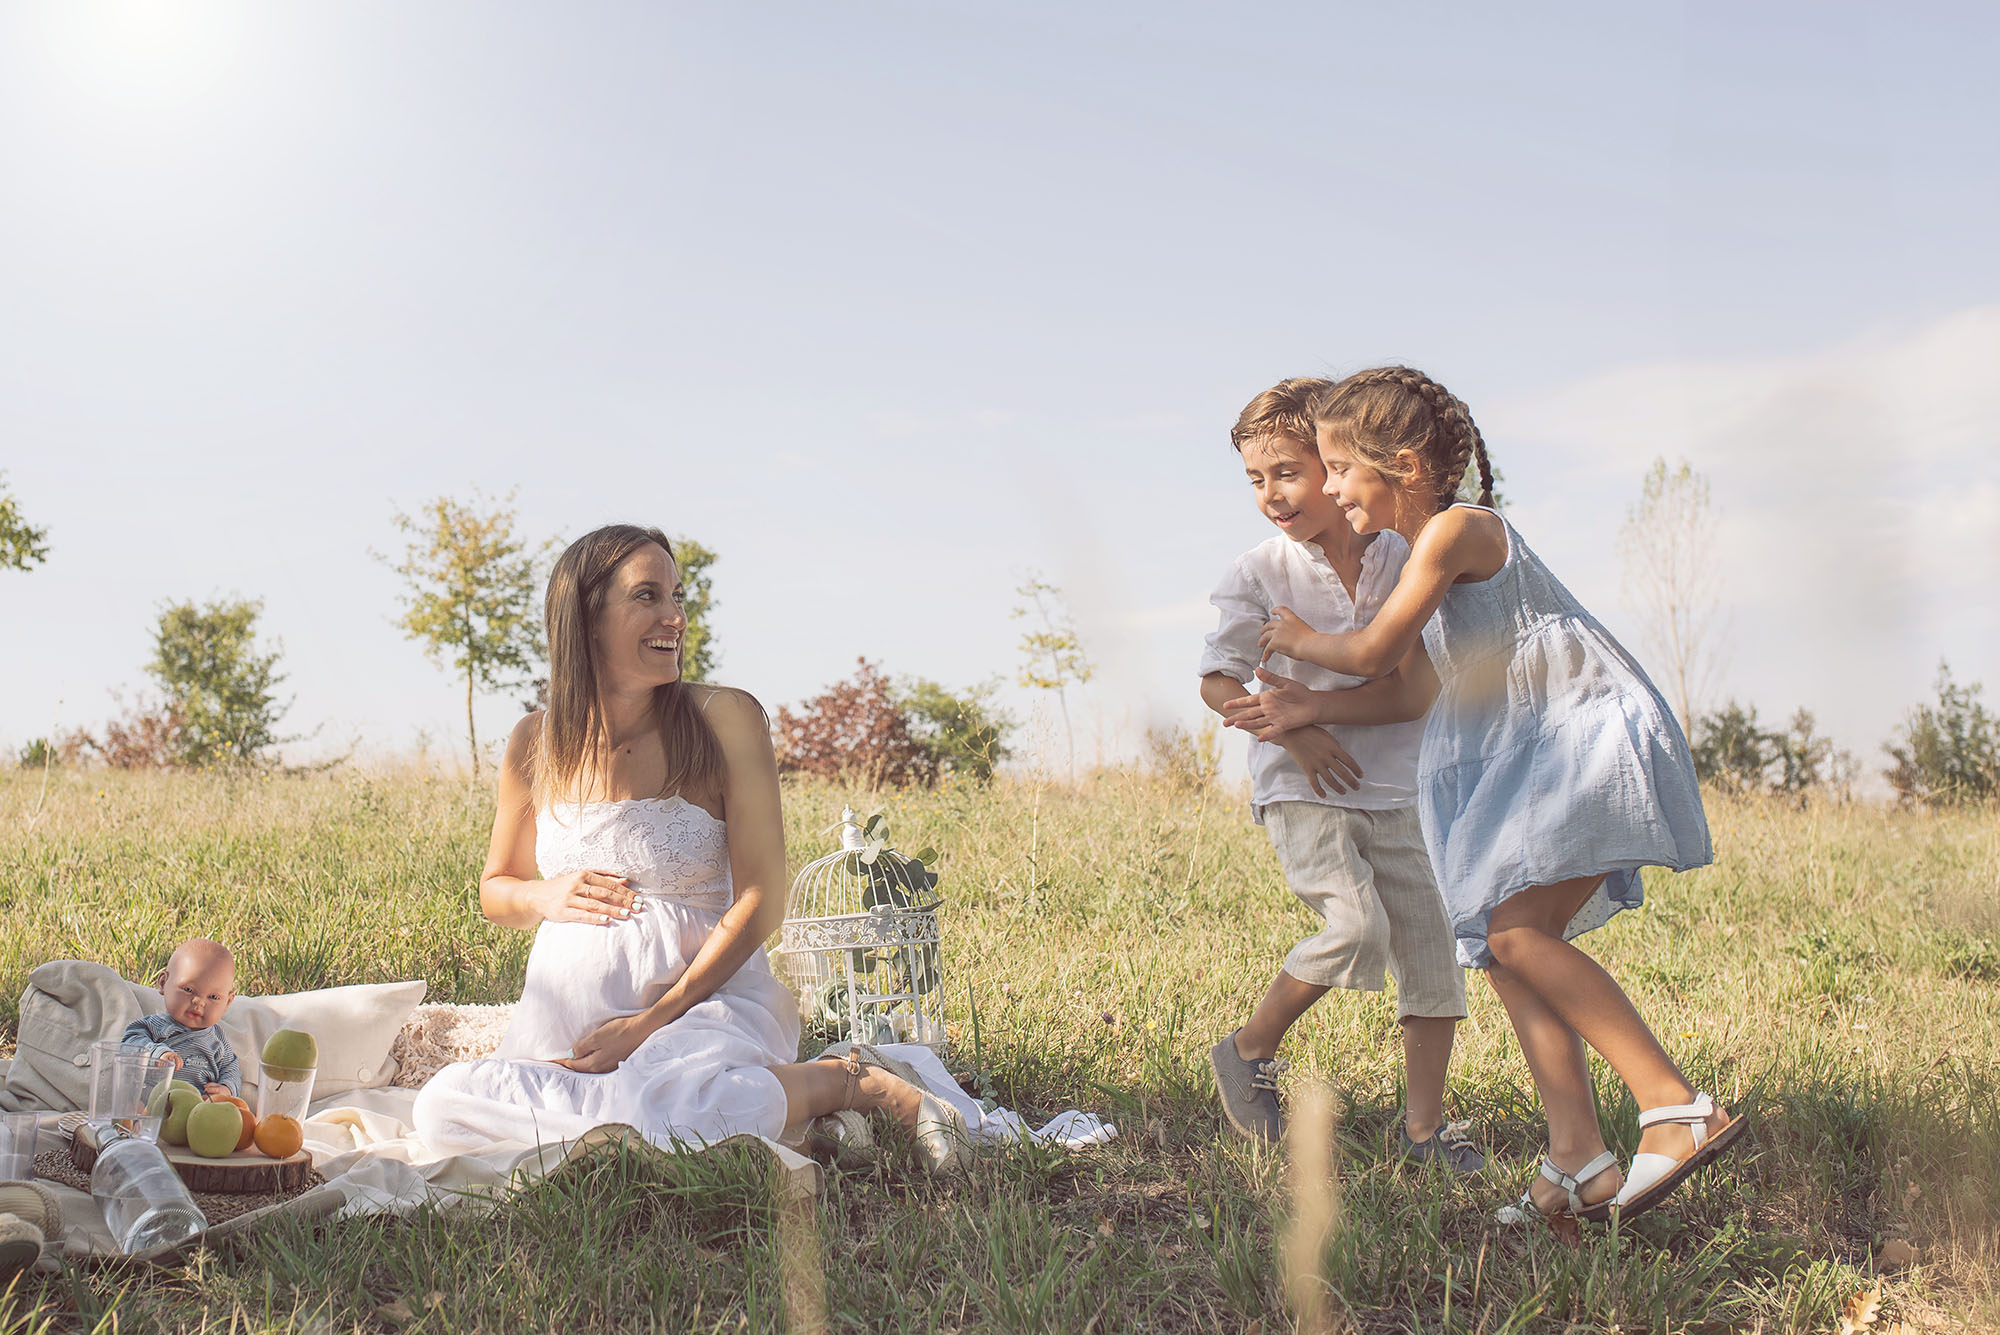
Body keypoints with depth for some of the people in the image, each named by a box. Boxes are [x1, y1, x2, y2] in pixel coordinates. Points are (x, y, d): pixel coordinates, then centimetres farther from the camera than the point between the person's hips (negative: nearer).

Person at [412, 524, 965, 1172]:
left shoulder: (726, 719, -4)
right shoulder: (537, 744, 6)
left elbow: (762, 899, -6)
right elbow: (495, 889, 21)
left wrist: (653, 1019, -12)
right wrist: (546, 896, -5)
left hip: (707, 995, -4)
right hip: (568, 1008, 5)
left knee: (670, 1109, -39)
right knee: (443, 1108, -26)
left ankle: (844, 1082, -10)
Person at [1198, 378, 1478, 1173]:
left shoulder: (1400, 563, -1)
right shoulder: (1259, 573, -4)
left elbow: (1415, 693, -8)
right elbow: (1216, 682, -2)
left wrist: (1303, 701, -19)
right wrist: (1294, 733, -18)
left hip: (1392, 790, 4)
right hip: (1300, 789, -3)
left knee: (1432, 944, 2)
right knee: (1357, 924, -22)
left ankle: (1425, 1123, 16)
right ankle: (1249, 1052, 1)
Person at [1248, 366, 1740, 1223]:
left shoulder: (1454, 530, -14)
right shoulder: (1423, 549, 16)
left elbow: (1375, 654, -11)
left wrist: (1300, 640, 8)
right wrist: (1307, 709, 21)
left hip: (1594, 735, -10)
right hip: (1534, 755, 10)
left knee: (1513, 928, -21)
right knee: (1507, 943, 0)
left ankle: (1677, 1108, -20)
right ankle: (1578, 1161, -3)